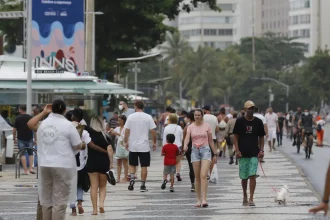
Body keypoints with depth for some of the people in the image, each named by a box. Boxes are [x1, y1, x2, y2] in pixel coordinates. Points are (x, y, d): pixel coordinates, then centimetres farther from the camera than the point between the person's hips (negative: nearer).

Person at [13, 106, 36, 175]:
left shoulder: (18, 118, -4)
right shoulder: (30, 117, 2)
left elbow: (14, 129, -4)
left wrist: (14, 138, 7)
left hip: (21, 139, -2)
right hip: (29, 138, 2)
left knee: (22, 154, 1)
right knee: (30, 153, 14)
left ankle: (25, 170, -4)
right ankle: (31, 168, 2)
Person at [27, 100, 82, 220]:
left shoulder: (43, 124, 6)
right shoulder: (68, 125, -9)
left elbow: (30, 124, 29)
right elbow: (78, 146, -4)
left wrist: (44, 112, 27)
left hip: (44, 165, 5)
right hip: (63, 166, -5)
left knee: (46, 200, 13)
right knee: (59, 202, -2)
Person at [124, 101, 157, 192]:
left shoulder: (131, 117, -3)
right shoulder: (148, 117, -4)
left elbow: (127, 131, -3)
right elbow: (153, 131, -4)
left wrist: (126, 142, 8)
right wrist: (154, 143, 7)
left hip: (133, 146, 1)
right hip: (144, 146, -1)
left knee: (132, 164, 15)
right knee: (144, 166, 6)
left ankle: (132, 178, -8)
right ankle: (142, 185, 5)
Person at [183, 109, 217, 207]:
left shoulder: (207, 126, 4)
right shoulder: (191, 127, 7)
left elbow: (211, 141, 9)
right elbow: (187, 138, -7)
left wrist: (215, 154, 7)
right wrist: (185, 146, -29)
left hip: (205, 150, -2)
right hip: (195, 150, 2)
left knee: (203, 175, -15)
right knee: (197, 176, 4)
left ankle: (204, 199, -22)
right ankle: (199, 199, 11)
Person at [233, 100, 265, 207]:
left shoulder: (258, 122, 5)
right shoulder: (240, 121, 1)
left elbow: (261, 137, 11)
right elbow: (236, 137, 3)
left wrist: (261, 150, 1)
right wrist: (237, 150, -7)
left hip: (254, 153, 0)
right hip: (243, 154, 0)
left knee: (252, 176, -11)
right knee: (244, 177, 8)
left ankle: (251, 199, -11)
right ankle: (245, 197, 24)